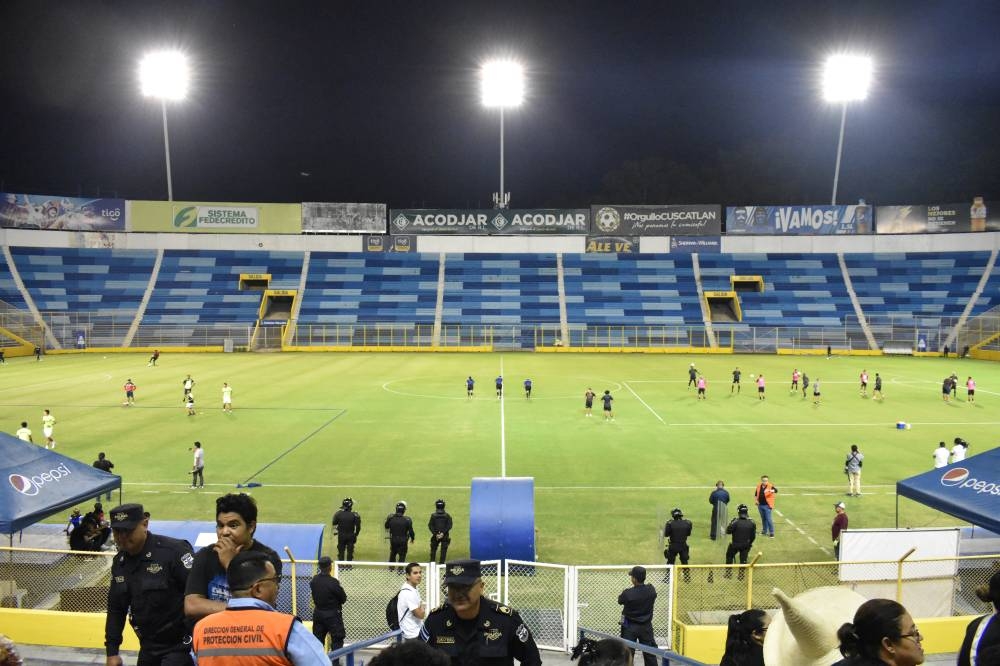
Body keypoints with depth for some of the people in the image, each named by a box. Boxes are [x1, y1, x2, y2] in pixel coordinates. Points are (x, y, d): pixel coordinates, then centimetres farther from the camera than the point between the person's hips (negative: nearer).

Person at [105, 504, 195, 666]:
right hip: (148, 648, 8)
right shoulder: (119, 562, 4)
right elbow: (115, 608, 14)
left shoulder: (173, 551, -22)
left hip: (179, 646, -8)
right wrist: (112, 650, 13)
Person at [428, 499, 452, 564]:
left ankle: (432, 562, 15)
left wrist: (435, 533, -9)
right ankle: (441, 563, 3)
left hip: (435, 535, 1)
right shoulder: (447, 515, -4)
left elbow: (430, 526, -7)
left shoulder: (433, 515, -4)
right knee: (443, 550, 5)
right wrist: (443, 533, -11)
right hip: (445, 536, -1)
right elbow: (449, 526, -9)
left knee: (433, 549, 14)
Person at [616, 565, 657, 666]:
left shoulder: (628, 593, -24)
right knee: (649, 652, 15)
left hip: (630, 627, -3)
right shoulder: (651, 590, -14)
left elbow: (620, 601, -4)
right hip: (646, 626, 4)